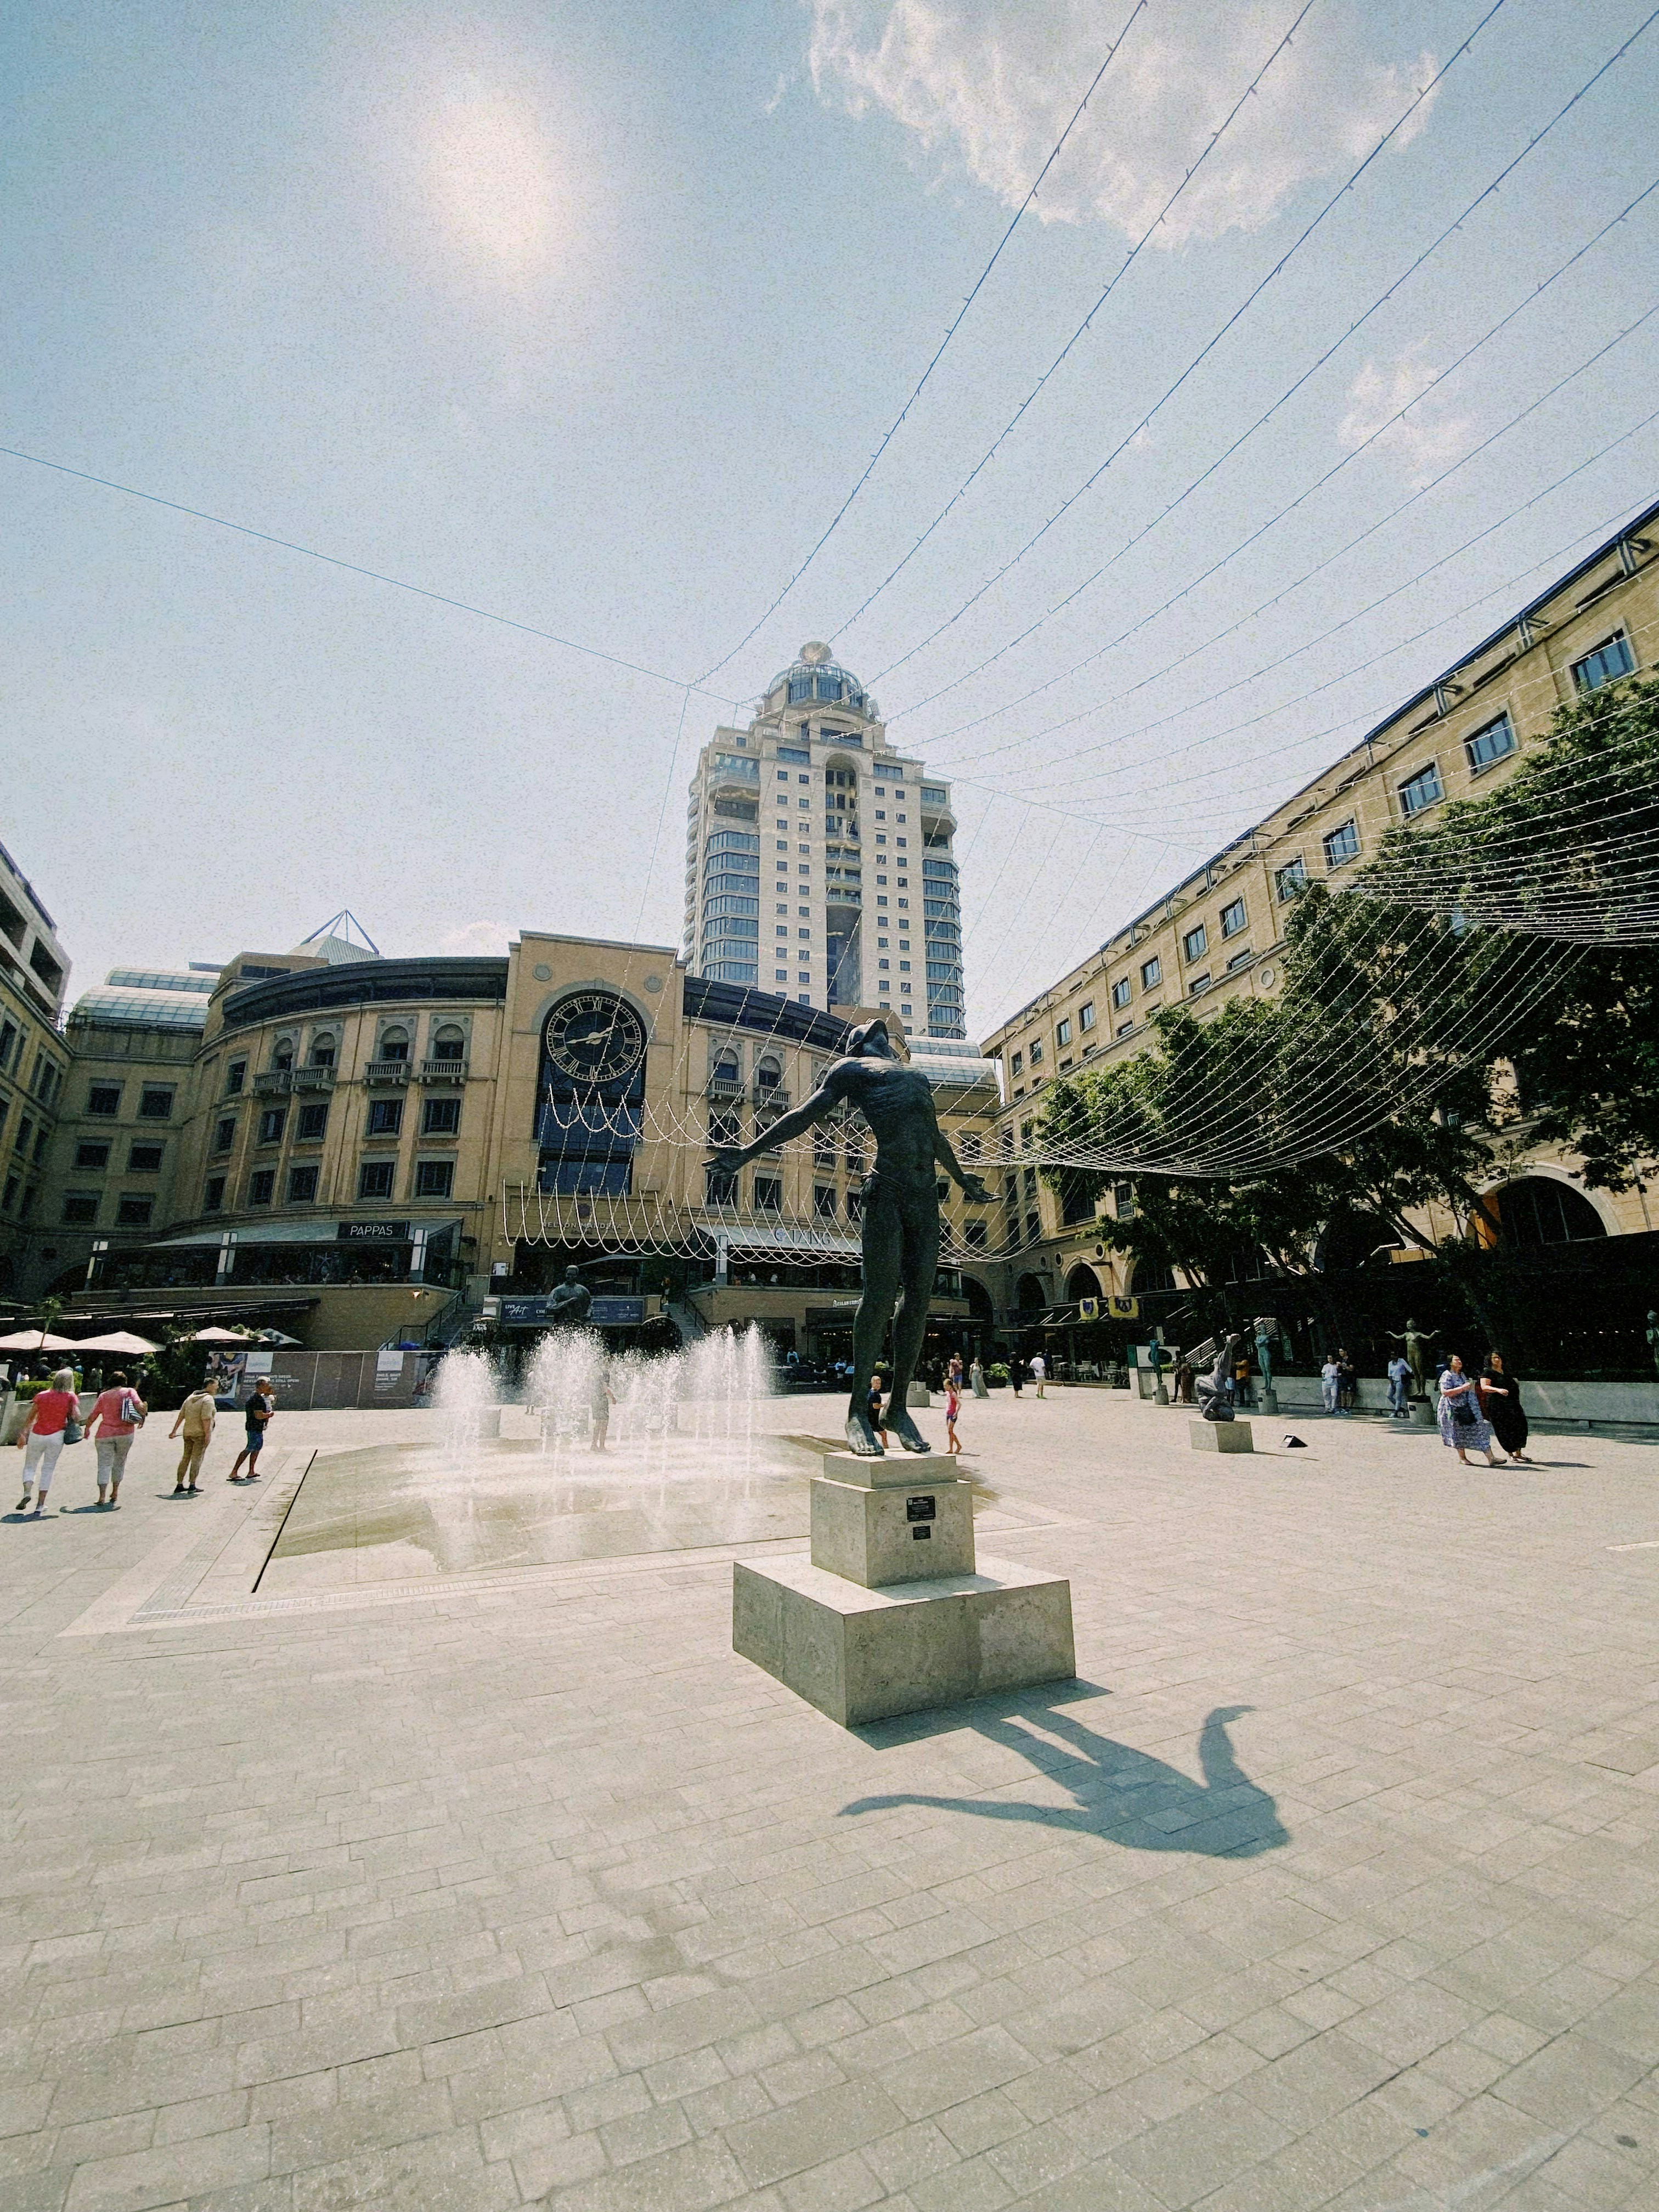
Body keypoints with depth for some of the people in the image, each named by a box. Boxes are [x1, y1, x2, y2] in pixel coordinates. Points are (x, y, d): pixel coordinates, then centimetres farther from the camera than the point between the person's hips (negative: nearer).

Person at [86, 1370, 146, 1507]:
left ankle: (102, 1496, -6)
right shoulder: (129, 1392, 1)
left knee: (104, 1465, 2)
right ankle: (115, 1493, 22)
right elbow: (139, 1405, -13)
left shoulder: (103, 1395, 6)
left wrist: (88, 1428, 23)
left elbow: (93, 1416, 7)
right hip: (125, 1433, 0)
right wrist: (142, 1418, 3)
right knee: (120, 1462, 15)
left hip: (105, 1434, 0)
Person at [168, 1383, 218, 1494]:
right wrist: (208, 1434, -19)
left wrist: (174, 1431, 17)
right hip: (201, 1434, -7)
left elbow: (181, 1416, 12)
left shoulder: (190, 1398, 12)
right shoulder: (208, 1399, -11)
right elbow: (206, 1418, -20)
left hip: (188, 1433, 7)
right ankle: (192, 1485, -4)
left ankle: (179, 1485, 15)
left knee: (185, 1457, 12)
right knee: (197, 1458, -3)